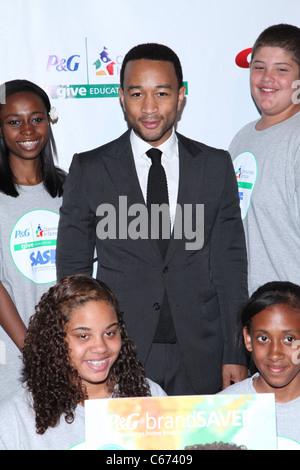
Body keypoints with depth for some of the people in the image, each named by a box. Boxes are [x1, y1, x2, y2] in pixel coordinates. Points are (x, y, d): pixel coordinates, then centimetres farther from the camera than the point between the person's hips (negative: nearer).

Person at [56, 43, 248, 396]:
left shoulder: (216, 165, 5)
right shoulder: (88, 169, 2)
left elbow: (230, 263, 5)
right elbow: (73, 268, 4)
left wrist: (236, 354, 0)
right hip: (118, 359, -1)